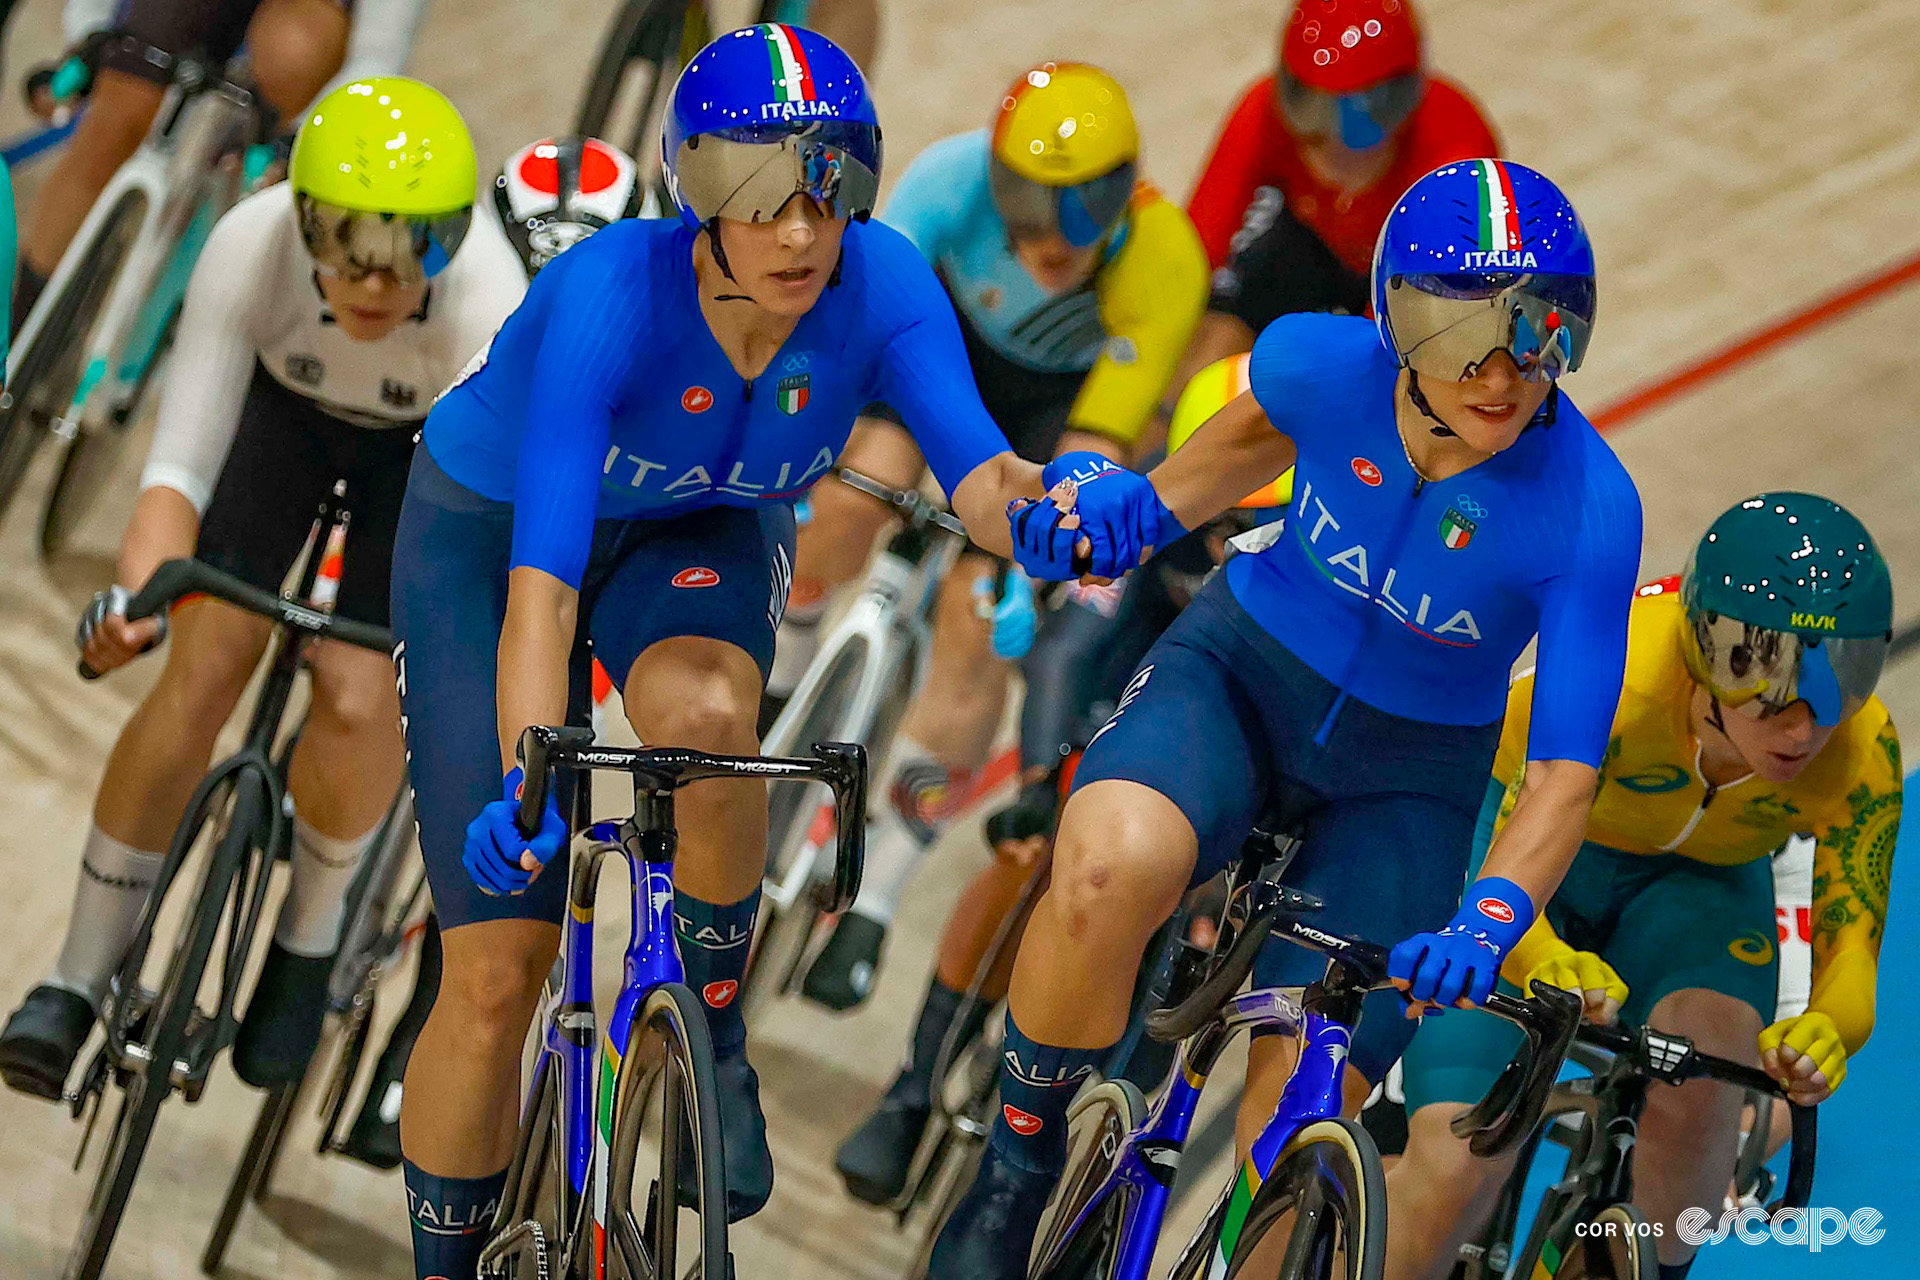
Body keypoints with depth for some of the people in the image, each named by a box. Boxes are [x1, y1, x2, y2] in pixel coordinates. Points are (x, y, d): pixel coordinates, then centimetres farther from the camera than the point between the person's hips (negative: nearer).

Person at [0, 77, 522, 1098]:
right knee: (203, 669, -13)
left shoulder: (488, 297, -41)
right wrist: (135, 594, -54)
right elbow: (179, 467, -37)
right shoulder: (250, 248, -37)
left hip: (433, 436, -1)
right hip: (283, 399, 1)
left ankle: (307, 942, 13)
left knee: (356, 698, -17)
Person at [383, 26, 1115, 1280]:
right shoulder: (609, 294, -37)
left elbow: (973, 467, -35)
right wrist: (527, 786, -55)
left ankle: (712, 1035, -10)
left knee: (704, 715, -35)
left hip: (691, 535, 2)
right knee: (496, 972, -9)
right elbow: (543, 584, -43)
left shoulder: (881, 283, -26)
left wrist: (1039, 502, -58)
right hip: (486, 530, -2)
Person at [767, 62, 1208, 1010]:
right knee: (857, 493, -25)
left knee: (977, 632, -13)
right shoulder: (954, 178, -35)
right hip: (950, 331, 2)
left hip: (1064, 395, -2)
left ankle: (874, 903, 1)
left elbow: (1098, 443, -37)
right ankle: (777, 678, 9)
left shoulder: (1164, 263, -37)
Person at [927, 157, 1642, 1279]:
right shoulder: (1326, 365, -19)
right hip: (1243, 669, 1)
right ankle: (1015, 1176, -11)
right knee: (1109, 867, -34)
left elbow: (1565, 772, -24)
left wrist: (1489, 920, -40)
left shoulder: (1589, 511, -25)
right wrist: (1141, 504, -6)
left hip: (1408, 775, 0)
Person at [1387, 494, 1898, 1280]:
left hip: (1697, 883, 2)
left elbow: (1853, 951, -27)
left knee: (1702, 1075, -32)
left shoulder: (1862, 753, -29)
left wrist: (1828, 1030, -52)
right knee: (1456, 1165, -19)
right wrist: (1544, 964, -64)